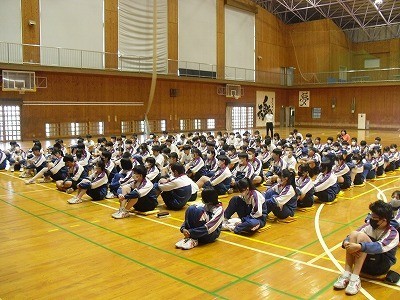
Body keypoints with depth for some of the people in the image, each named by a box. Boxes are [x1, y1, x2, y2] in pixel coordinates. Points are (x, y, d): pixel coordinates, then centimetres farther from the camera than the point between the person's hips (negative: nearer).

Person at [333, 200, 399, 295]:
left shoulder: (393, 234, -13)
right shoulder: (369, 225, 1)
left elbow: (380, 247, -33)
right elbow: (350, 237, -7)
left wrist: (359, 246, -48)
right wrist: (346, 242, -31)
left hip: (381, 266, -5)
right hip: (365, 263, 5)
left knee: (362, 236, -27)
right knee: (353, 234, -21)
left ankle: (355, 279, -33)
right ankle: (347, 275, -27)